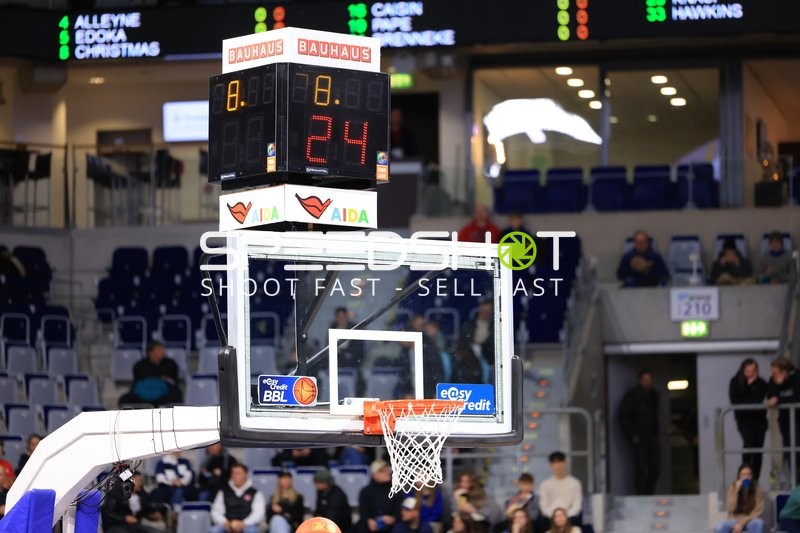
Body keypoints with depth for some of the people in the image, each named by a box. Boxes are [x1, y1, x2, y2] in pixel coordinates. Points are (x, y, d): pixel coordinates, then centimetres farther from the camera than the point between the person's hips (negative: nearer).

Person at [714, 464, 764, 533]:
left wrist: (742, 523, -18)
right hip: (735, 520, 1)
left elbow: (757, 512, -9)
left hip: (750, 520, -1)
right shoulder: (733, 488, -4)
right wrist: (736, 491, -23)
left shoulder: (757, 490, -8)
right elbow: (730, 508, -14)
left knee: (759, 523, -37)